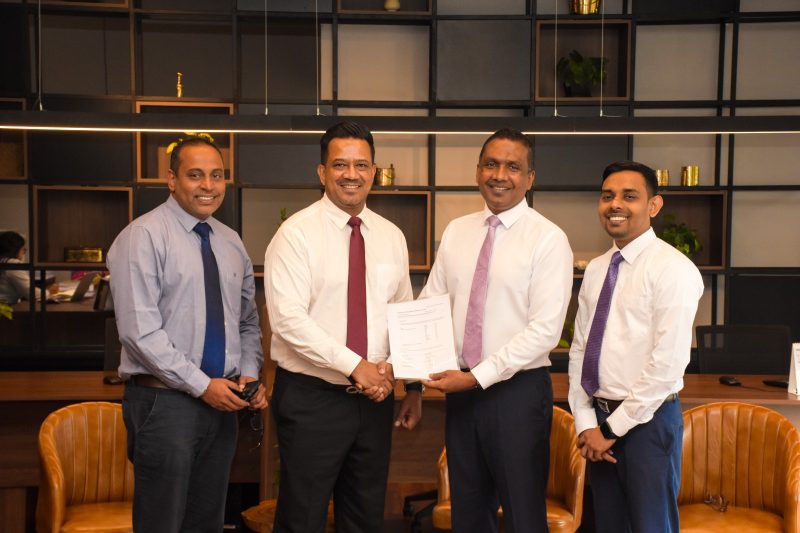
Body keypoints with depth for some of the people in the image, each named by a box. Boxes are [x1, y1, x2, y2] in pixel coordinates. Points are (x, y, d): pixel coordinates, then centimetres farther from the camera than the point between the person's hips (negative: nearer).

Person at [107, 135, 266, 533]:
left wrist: (249, 374, -1)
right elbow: (140, 330, -17)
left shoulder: (231, 242, 11)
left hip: (222, 401, 6)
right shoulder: (144, 236, -10)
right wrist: (202, 385, -16)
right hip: (165, 401, -6)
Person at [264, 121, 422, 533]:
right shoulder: (297, 233, -10)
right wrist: (355, 366, -21)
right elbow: (287, 318, -19)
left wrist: (414, 387, 8)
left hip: (375, 397, 5)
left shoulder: (391, 237, 8)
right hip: (311, 398, -5)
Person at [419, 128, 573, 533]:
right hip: (462, 389, 5)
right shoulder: (456, 231, 8)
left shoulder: (548, 238, -10)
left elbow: (545, 330, -16)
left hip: (519, 390, -5)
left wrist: (478, 377, -18)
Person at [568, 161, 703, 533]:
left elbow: (668, 363, -18)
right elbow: (580, 348, 7)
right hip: (599, 419, 6)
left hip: (647, 421, -6)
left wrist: (615, 427, -14)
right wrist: (587, 422, -3)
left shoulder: (672, 268, -14)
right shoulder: (596, 269, 8)